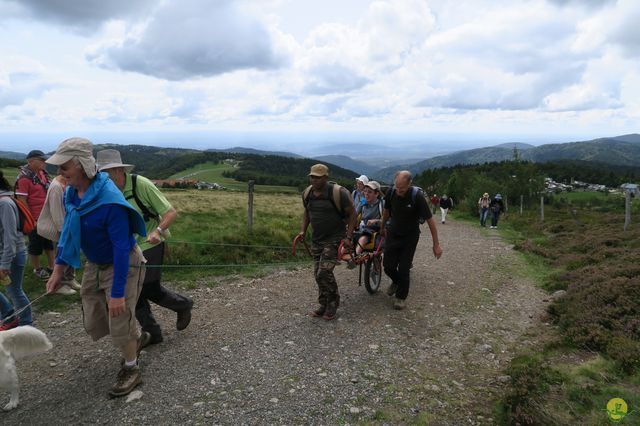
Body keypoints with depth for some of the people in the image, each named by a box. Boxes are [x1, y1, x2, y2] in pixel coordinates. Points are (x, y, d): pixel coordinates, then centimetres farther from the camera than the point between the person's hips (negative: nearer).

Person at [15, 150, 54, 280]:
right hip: (35, 219, -7)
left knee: (49, 242, 18)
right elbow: (22, 201, -18)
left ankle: (51, 266, 32)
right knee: (35, 245, 9)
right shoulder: (24, 178, -19)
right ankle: (37, 269, 25)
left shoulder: (41, 172, 3)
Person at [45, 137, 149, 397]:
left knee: (119, 322, 0)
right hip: (94, 266, 8)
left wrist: (118, 292, -27)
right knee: (93, 323, 16)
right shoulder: (71, 193, -7)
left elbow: (122, 249, -29)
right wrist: (59, 268, 8)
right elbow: (68, 231, 8)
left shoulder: (109, 200, -31)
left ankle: (131, 369, 27)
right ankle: (138, 337, 43)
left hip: (123, 265, -8)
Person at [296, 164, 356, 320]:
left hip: (334, 239, -6)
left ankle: (333, 304, 10)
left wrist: (348, 237, -14)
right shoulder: (307, 193, 2)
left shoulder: (338, 193, -16)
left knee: (324, 272, -13)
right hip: (317, 239, 6)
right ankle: (324, 305, 25)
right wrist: (303, 231, 8)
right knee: (318, 274, 8)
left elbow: (352, 214, -9)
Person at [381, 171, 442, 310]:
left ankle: (401, 296, 20)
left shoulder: (417, 197, -24)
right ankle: (396, 281, 36)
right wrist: (382, 228, 18)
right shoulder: (391, 192, -14)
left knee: (403, 268, -3)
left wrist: (436, 245, -17)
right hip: (393, 234, 3)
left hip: (410, 237, -3)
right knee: (388, 266, 2)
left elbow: (430, 220, -19)